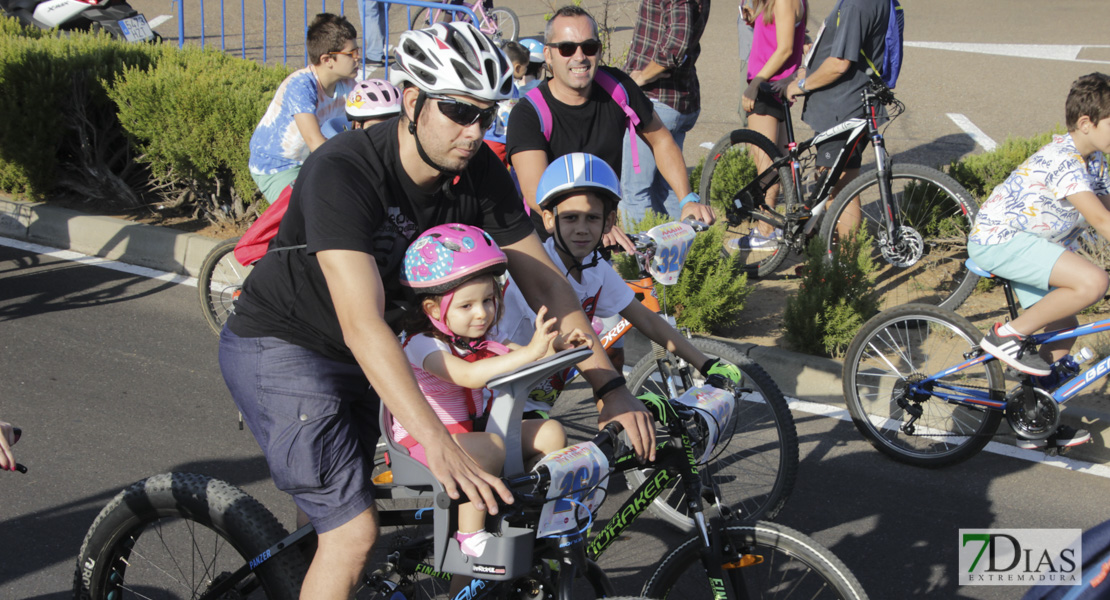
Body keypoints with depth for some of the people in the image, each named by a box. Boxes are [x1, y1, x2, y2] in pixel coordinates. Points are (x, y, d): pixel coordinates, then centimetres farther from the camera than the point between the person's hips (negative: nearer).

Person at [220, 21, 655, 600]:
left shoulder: (479, 172, -11)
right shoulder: (342, 172, -31)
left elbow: (542, 280, -4)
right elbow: (362, 325, -39)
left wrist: (610, 385, -13)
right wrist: (438, 445, -47)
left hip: (365, 359, 7)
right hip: (281, 350, -7)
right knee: (354, 532, -15)